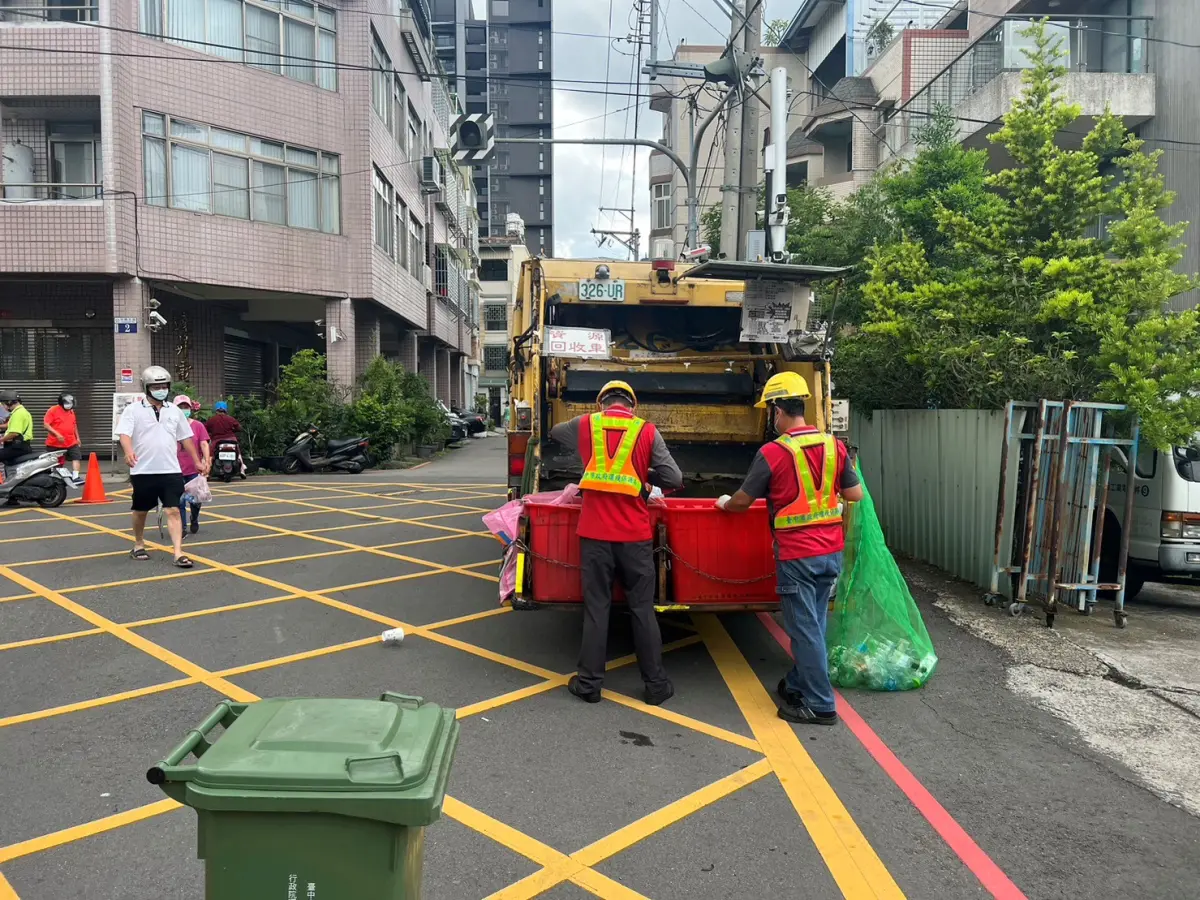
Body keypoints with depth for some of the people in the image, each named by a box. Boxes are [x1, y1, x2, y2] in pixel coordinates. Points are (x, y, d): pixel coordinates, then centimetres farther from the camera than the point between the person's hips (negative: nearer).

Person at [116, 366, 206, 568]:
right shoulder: (133, 410, -3)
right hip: (143, 471, -2)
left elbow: (185, 438, 17)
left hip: (170, 471, 2)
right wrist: (128, 452, -36)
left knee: (173, 510, -5)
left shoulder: (174, 411, 10)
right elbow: (124, 434, -16)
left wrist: (197, 462, 17)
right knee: (140, 510, 14)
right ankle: (138, 545, 34)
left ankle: (178, 553, -8)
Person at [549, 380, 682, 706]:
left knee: (596, 608, 9)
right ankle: (656, 684, 18)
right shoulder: (647, 431, -1)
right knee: (642, 609, 9)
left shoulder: (584, 425, 5)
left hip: (594, 533, 1)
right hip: (635, 534, 0)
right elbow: (674, 479, -4)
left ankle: (589, 683, 16)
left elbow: (554, 432, 27)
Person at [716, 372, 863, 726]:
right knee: (813, 623, 18)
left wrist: (724, 504, 16)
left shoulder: (773, 453, -15)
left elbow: (742, 501, -5)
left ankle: (820, 704, 11)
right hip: (832, 550, 7)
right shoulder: (834, 445, 2)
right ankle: (798, 684, 32)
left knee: (804, 628, 3)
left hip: (797, 553, -7)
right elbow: (855, 494, 9)